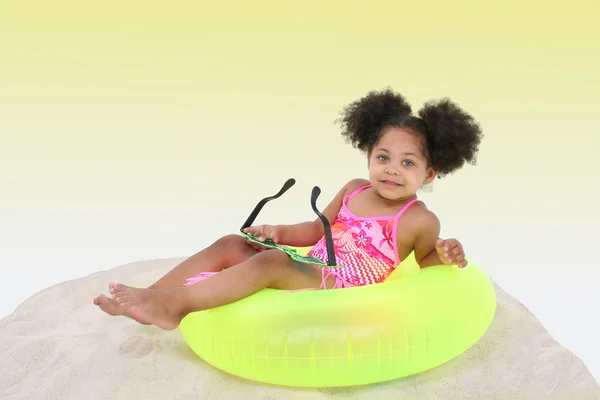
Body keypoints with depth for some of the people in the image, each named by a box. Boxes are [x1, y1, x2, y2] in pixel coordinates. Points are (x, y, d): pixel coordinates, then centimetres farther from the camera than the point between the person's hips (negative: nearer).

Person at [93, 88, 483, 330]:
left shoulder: (421, 220, -4)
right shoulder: (354, 190, 11)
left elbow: (423, 262, 10)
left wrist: (445, 256, -11)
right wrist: (279, 232, 4)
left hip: (338, 292, -7)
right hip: (309, 272, 7)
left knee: (271, 261, -33)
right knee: (230, 245, -4)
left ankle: (173, 304, -33)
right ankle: (152, 297, -8)